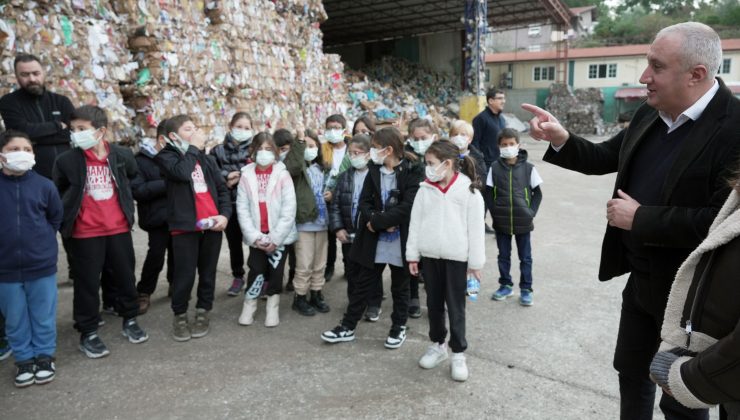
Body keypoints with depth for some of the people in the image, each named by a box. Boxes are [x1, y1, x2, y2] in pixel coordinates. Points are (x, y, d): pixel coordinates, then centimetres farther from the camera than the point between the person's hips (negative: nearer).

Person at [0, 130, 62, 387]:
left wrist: (42, 241, 4)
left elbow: (55, 218, 7)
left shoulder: (44, 185, -6)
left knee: (43, 315, 11)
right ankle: (24, 358, 29)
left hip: (42, 264, -1)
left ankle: (45, 355, 27)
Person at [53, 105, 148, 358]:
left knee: (125, 277, 13)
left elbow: (133, 176, 17)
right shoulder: (66, 161, -9)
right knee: (87, 283, 6)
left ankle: (130, 320, 31)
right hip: (85, 233, -2)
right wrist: (66, 218, 7)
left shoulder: (122, 155, -4)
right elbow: (57, 194, 6)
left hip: (119, 229, 2)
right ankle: (88, 333, 19)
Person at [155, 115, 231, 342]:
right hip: (185, 225, -4)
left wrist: (225, 214, -1)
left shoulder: (207, 158, 16)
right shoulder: (166, 156, 0)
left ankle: (203, 312, 26)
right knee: (185, 274, 0)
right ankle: (180, 315, 18)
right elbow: (183, 172, -22)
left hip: (212, 224, 5)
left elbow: (222, 188, 15)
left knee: (208, 272, 11)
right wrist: (193, 147, -8)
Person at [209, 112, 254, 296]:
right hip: (230, 204, 3)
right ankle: (238, 277, 30)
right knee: (234, 242, 13)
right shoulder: (218, 151, 7)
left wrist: (241, 178, -14)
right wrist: (226, 177, -12)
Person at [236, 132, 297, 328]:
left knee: (275, 271, 8)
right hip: (256, 236, 1)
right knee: (256, 270, 4)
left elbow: (289, 209, -9)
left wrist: (276, 238, -13)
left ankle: (273, 306, 26)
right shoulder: (246, 175, 0)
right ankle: (249, 305, 24)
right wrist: (254, 236, -11)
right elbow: (242, 209, -3)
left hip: (279, 235, -1)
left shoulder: (282, 174, -5)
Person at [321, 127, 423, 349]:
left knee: (399, 286, 13)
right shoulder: (374, 170, 5)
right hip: (375, 239, 4)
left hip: (400, 240, -4)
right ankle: (348, 326, 22)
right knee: (363, 283, 11)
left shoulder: (412, 171, -12)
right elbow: (364, 201, 2)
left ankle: (399, 326, 30)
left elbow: (407, 206, -20)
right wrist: (380, 221, -16)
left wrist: (377, 221, -19)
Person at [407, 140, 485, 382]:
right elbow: (415, 223, 6)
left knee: (455, 307, 4)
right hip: (429, 255, 4)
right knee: (433, 303, 15)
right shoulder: (425, 189, 2)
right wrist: (412, 254, 5)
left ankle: (458, 354, 17)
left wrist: (476, 262, -6)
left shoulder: (469, 190, -10)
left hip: (456, 257, -4)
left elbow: (476, 228, -8)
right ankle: (437, 345, 32)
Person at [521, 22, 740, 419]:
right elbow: (606, 158, 11)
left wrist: (641, 219, -24)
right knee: (631, 370, 24)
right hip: (641, 277, 7)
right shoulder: (649, 114, 0)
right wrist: (561, 139, -7)